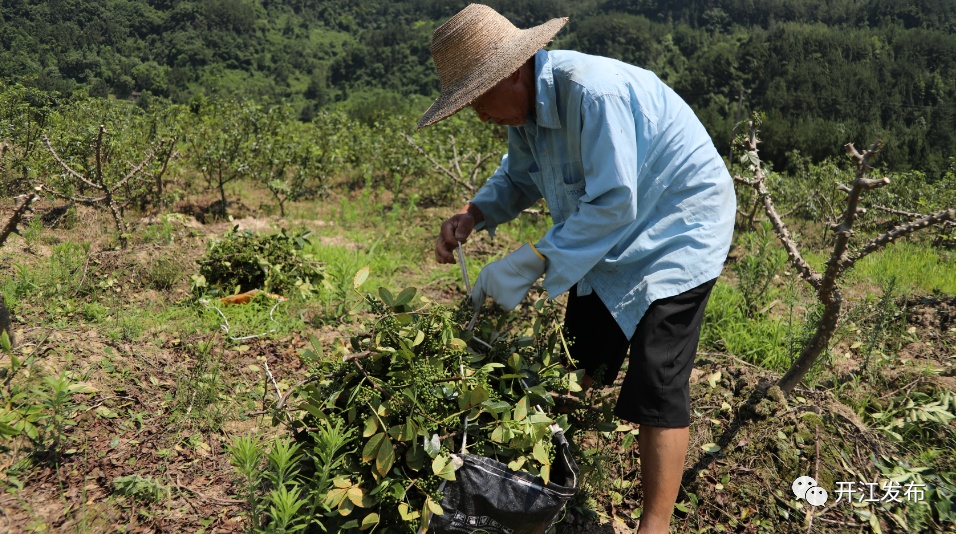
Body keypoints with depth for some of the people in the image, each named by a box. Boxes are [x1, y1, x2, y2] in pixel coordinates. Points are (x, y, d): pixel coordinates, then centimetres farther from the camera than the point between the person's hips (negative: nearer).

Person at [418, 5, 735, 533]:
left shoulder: (592, 93, -32)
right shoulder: (527, 103, -5)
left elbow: (614, 204, -32)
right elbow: (520, 177, 10)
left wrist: (530, 262, -32)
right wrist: (471, 215, -8)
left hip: (675, 229, -8)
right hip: (606, 236, 8)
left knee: (656, 389, -9)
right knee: (581, 368, 12)